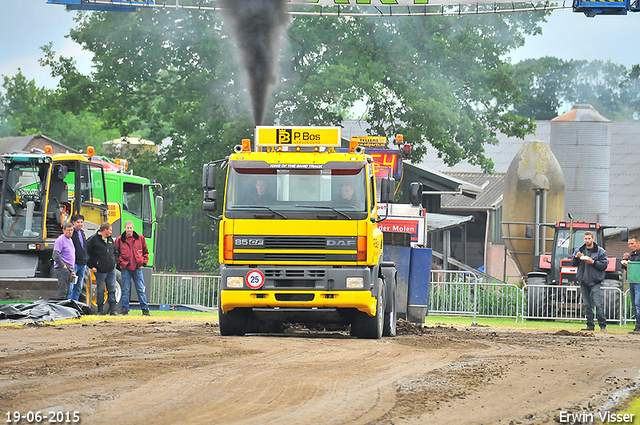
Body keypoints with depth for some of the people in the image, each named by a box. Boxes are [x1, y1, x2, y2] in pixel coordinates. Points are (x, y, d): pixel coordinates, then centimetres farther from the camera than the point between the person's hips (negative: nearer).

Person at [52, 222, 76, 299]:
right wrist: (62, 265, -17)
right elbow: (55, 255, -19)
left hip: (69, 269, 9)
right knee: (62, 291, -12)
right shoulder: (60, 240, -10)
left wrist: (72, 270, 22)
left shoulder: (70, 240, 19)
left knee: (67, 291, 10)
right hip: (62, 269, -9)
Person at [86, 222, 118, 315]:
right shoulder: (93, 239, -6)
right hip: (100, 269, -5)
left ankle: (112, 310, 7)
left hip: (111, 269, 5)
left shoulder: (110, 239, 14)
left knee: (112, 290, 4)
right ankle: (100, 310, 8)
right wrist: (91, 266, -10)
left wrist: (115, 262, 13)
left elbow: (115, 251, 27)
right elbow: (86, 253, -6)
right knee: (101, 290, 0)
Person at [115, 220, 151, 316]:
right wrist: (120, 263, 0)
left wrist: (143, 262, 5)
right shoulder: (119, 240, 1)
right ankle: (124, 309, 6)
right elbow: (115, 253, 9)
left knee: (141, 289, 3)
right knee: (125, 289, 1)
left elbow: (145, 252, 14)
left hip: (137, 268, 1)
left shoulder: (140, 238, 4)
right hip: (125, 269, -1)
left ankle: (145, 309, 7)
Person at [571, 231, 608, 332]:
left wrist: (593, 262, -17)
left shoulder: (600, 251, 0)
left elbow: (604, 265, -5)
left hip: (595, 282, -5)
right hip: (583, 281, 5)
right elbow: (573, 263, 11)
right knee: (587, 305, 7)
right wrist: (576, 257, -9)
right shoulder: (579, 250, 12)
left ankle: (603, 326, -9)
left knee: (598, 304, -11)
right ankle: (590, 325, 13)